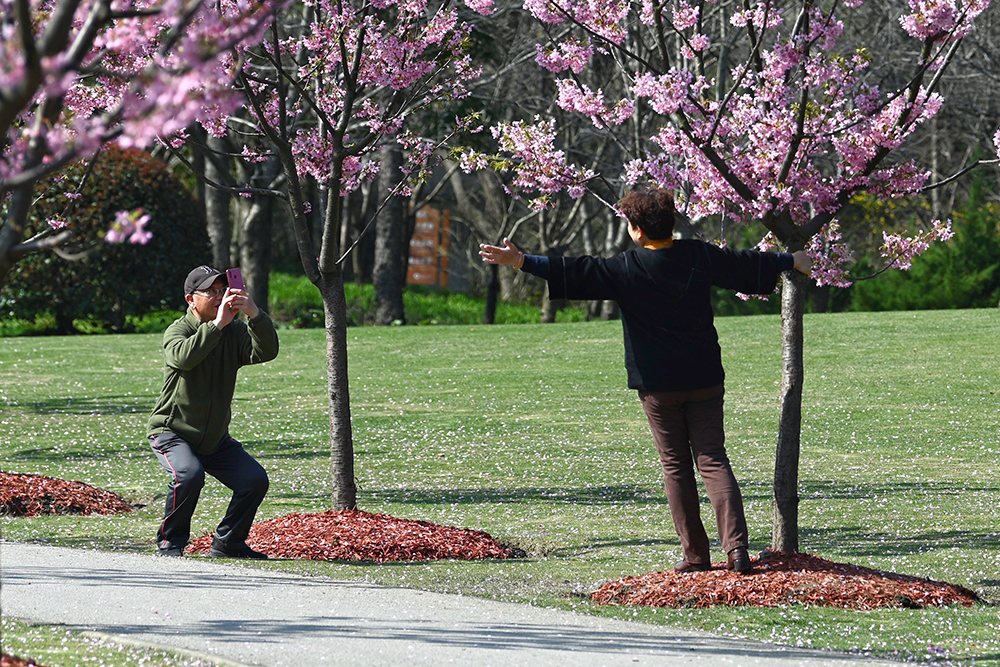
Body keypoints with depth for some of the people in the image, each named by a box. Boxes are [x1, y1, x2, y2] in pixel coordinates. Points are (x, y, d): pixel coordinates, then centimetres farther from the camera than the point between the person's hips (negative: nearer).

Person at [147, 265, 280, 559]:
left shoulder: (235, 332, 1)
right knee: (189, 474, -31)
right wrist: (217, 325, -42)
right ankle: (171, 543, -11)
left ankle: (228, 543, 11)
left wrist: (254, 314, -33)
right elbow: (183, 357, -37)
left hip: (216, 438, 6)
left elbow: (266, 353, -18)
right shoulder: (178, 330, -13)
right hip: (172, 432, -6)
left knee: (255, 480, -7)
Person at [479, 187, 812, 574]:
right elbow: (748, 265, 18)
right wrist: (792, 261, 35)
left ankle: (695, 554, 3)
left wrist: (520, 262, -7)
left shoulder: (627, 268, -9)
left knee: (675, 466, 6)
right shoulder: (700, 257, 4)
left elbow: (575, 274, -11)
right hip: (704, 379, 3)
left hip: (657, 385, -3)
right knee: (713, 459, 3)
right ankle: (736, 546, -12)